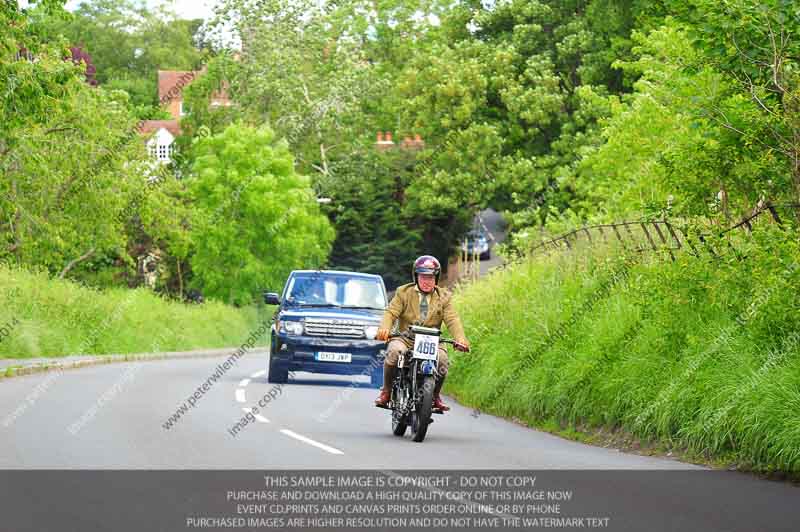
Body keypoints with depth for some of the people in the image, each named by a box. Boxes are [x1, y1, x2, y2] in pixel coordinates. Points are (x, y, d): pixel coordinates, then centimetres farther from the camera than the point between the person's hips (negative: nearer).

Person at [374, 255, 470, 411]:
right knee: (394, 351, -33)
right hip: (405, 338, -1)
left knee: (442, 358, -30)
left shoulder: (443, 297, 12)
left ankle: (435, 395, -3)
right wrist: (384, 328, -28)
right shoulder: (404, 293, 10)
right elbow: (391, 312, -4)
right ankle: (386, 391, -13)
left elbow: (452, 319, -2)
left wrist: (460, 338, -23)